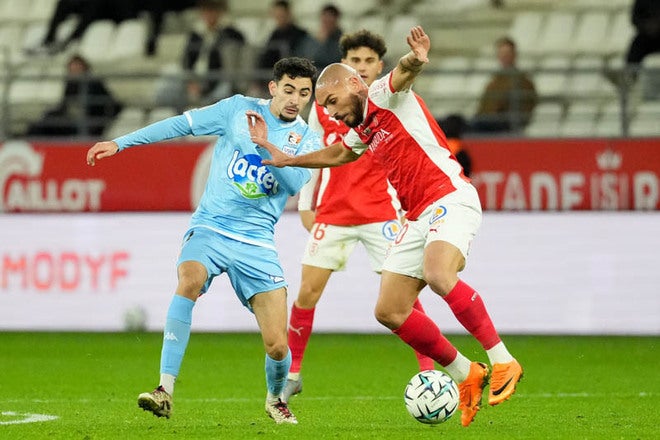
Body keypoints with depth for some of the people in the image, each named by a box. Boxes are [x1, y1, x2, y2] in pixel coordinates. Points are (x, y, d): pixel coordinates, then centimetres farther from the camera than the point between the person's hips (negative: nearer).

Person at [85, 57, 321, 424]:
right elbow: (181, 124, 6)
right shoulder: (240, 109, 3)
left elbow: (295, 183, -12)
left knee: (278, 346, -6)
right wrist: (120, 143, 5)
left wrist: (265, 144, -25)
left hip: (257, 242, 1)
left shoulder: (308, 140, 5)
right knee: (189, 281, -35)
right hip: (210, 228, -1)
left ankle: (276, 399, 30)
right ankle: (166, 391, -35)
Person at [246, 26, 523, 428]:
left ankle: (502, 361, -28)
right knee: (390, 312, 4)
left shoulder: (385, 95, -3)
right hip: (419, 218, 10)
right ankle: (467, 376, 14)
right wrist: (281, 157, 45)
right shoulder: (363, 129, 23)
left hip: (450, 198, -10)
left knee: (438, 274, -35)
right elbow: (334, 155, 43)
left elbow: (405, 72, -27)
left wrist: (416, 59, -50)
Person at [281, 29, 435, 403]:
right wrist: (305, 205, 10)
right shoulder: (323, 105, 4)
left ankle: (429, 371, -2)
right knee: (308, 292, 1)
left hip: (381, 213, -2)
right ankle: (292, 373, 15)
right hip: (332, 214, 2)